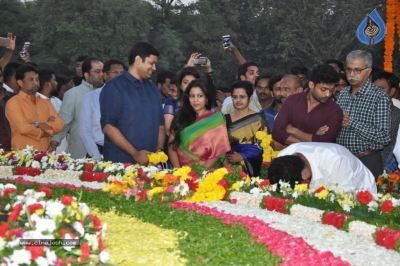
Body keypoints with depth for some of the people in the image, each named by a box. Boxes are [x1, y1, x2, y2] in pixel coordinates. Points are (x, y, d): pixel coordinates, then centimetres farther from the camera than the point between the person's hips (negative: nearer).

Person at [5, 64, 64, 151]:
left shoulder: (45, 102, 14)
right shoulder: (13, 103, -5)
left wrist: (39, 125, -13)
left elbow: (59, 125, 3)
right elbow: (23, 128, -18)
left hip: (45, 154, 5)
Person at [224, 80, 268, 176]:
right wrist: (227, 157, -9)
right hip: (229, 164, 2)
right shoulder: (226, 119, 16)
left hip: (250, 166, -2)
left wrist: (242, 157, -12)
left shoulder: (258, 119, 7)